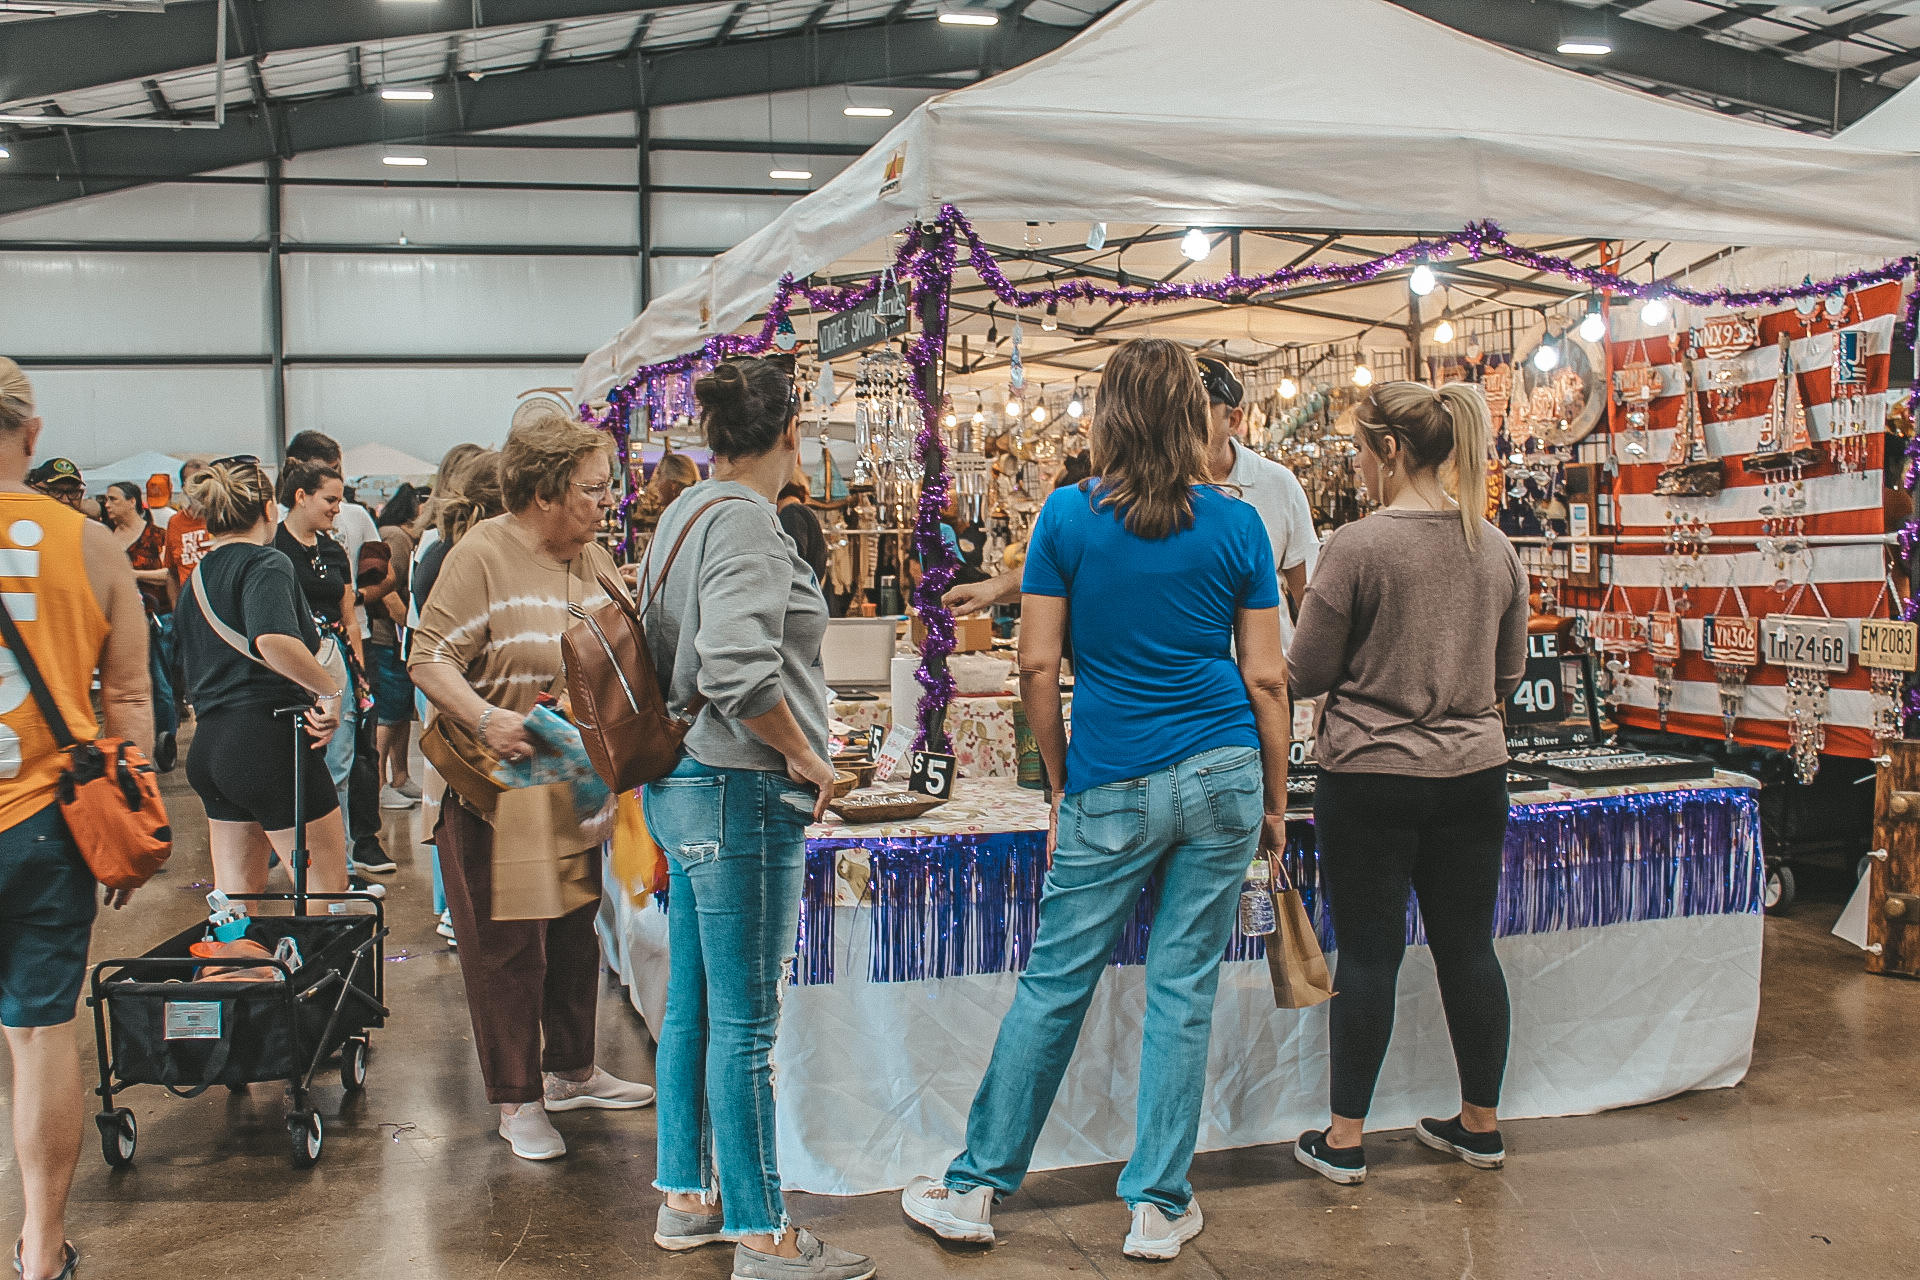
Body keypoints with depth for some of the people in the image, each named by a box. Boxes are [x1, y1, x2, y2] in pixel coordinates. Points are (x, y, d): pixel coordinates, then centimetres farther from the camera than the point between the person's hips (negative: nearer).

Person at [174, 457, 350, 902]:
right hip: (270, 741, -8)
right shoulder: (267, 562, -9)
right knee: (328, 888, 2)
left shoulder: (196, 579, 16)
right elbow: (274, 641, -30)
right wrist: (331, 691, -21)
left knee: (237, 891, 13)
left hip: (210, 745, 8)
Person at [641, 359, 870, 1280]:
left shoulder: (684, 513, 12)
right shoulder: (745, 521, -17)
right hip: (741, 793, -10)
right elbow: (737, 666, -29)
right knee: (746, 1024, -1)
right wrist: (805, 756, -15)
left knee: (692, 1005, 17)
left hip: (683, 784, 10)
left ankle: (684, 1197, 30)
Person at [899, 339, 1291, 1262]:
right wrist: (1274, 799, 12)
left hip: (1112, 786, -1)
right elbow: (1266, 677, 2)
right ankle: (1159, 1206, 18)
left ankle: (975, 1188, 18)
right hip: (1222, 773, 2)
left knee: (1054, 985, 7)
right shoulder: (1237, 524, 1)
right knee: (1185, 988, 8)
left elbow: (1038, 667, -3)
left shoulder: (1069, 516, -3)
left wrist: (1059, 780, 9)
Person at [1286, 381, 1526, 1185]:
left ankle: (1344, 1139, 15)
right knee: (1468, 946, 14)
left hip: (1370, 777, -5)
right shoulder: (1494, 547, 4)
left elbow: (1307, 674, -9)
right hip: (1473, 772, 5)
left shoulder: (1356, 546, -14)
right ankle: (1480, 1124, 27)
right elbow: (1509, 673, 12)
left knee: (1368, 952, 4)